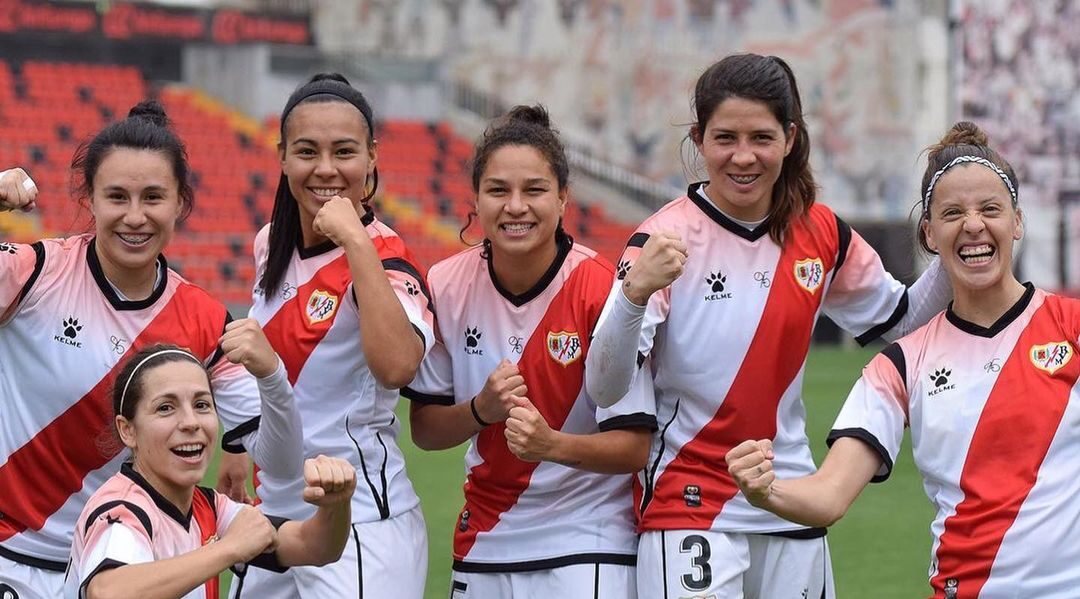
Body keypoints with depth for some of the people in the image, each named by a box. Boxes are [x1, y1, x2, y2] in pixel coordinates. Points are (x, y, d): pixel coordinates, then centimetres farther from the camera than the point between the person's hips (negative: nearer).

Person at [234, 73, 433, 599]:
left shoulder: (382, 259, -14)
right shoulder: (273, 245, 7)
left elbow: (396, 366, -35)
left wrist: (356, 241, -31)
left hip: (360, 529, -7)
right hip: (273, 514, 7)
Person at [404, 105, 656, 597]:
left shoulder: (602, 289, -15)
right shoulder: (446, 285, -4)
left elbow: (635, 446, -14)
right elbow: (423, 430, 3)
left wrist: (553, 444, -31)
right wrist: (481, 409, -16)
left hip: (587, 542, -3)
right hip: (483, 545, 3)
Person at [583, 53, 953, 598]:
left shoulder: (821, 234, 2)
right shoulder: (665, 240, -12)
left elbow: (896, 318, 19)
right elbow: (604, 388, -20)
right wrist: (635, 292, -36)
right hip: (689, 506, -5)